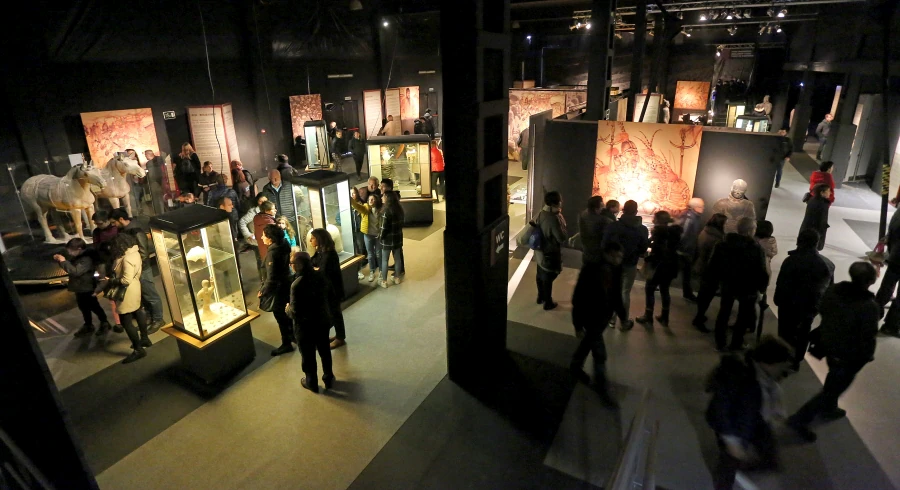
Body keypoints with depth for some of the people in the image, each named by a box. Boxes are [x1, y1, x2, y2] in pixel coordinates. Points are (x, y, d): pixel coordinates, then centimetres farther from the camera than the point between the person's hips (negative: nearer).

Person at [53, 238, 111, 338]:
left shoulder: (86, 259, -26)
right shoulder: (77, 257, 5)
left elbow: (75, 271, -34)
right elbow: (70, 265, 17)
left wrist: (64, 261, -30)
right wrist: (59, 260, 0)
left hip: (87, 289, -10)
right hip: (80, 289, 10)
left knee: (94, 307, 6)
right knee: (84, 308, 20)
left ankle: (104, 324, 23)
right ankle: (88, 326, 35)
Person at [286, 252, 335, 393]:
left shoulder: (297, 285, -28)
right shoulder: (319, 276, -9)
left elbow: (295, 312, -24)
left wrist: (287, 309, -4)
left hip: (305, 327, -6)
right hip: (322, 322, 6)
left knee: (308, 356, 16)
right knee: (325, 351, 22)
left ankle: (311, 383, 35)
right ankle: (328, 378, 39)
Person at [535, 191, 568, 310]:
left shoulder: (540, 214, -3)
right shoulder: (553, 218, -30)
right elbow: (562, 237, -25)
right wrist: (560, 217, -16)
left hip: (540, 251, 8)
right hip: (550, 254, -8)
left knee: (541, 275, 24)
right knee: (548, 279, 8)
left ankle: (541, 297, 43)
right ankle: (548, 303, 25)